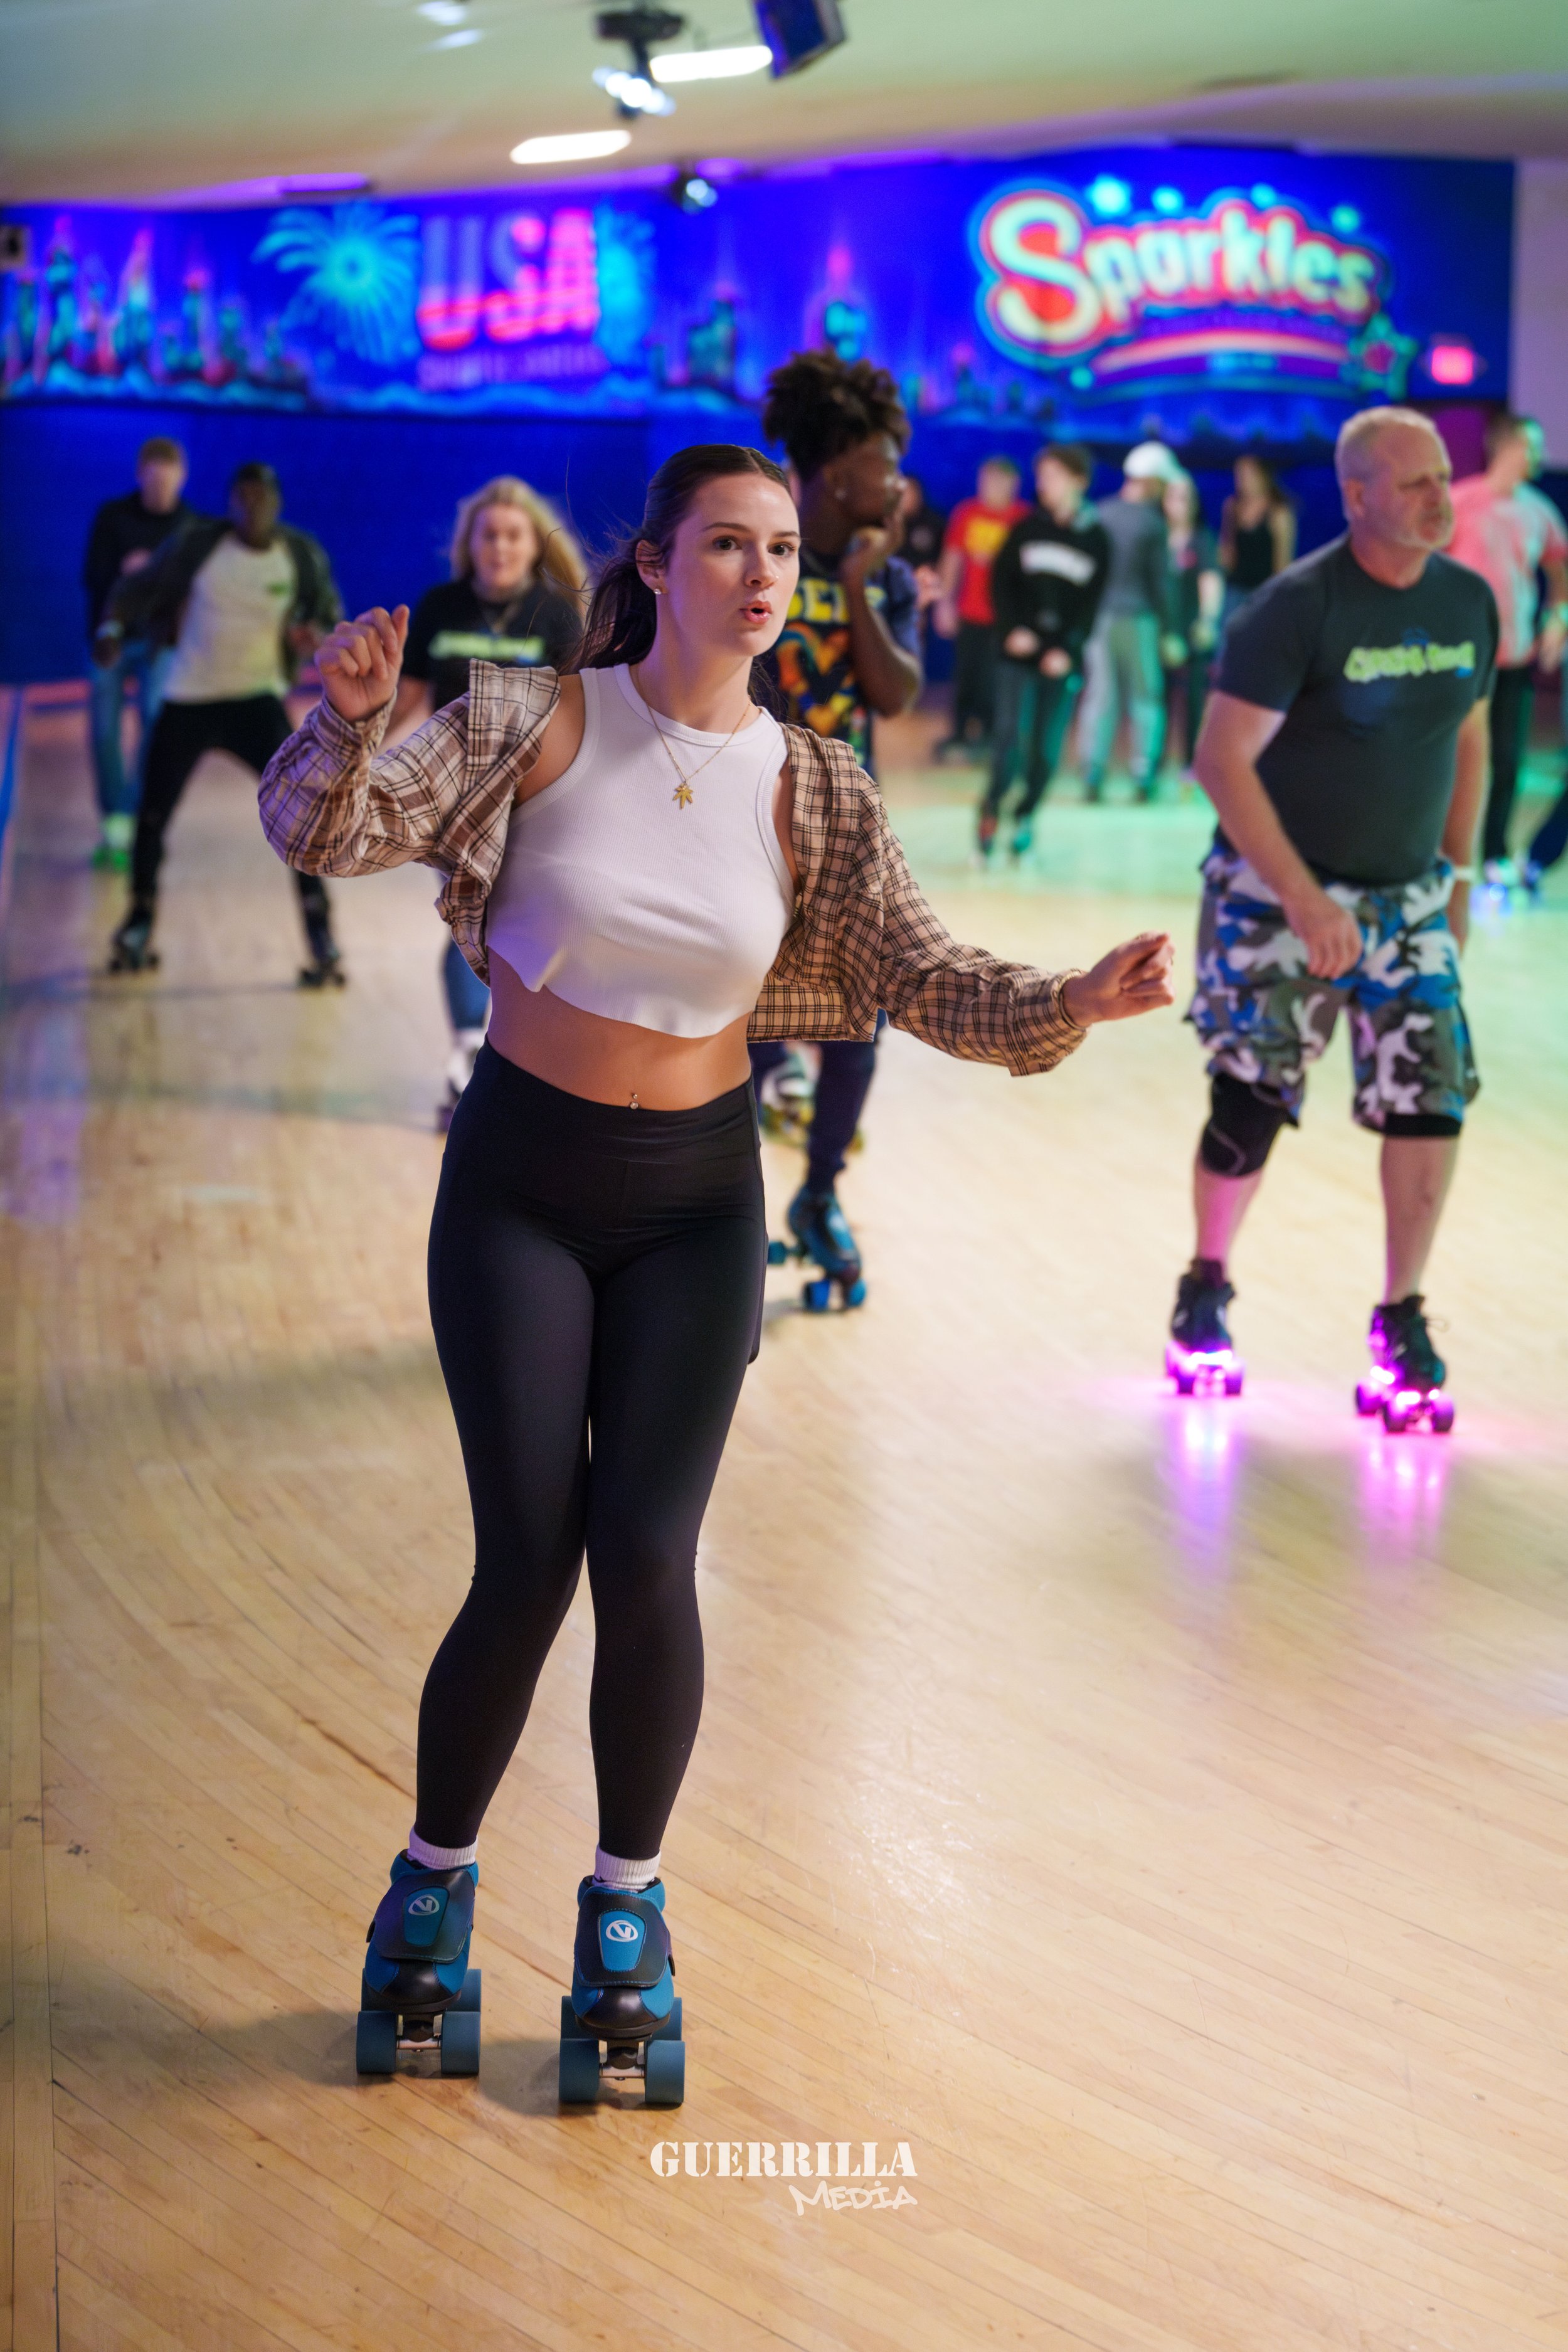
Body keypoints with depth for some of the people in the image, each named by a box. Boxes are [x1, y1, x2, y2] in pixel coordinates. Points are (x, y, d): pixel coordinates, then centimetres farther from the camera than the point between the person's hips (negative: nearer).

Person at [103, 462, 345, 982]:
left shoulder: (303, 555, -6)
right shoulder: (199, 543, -6)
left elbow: (330, 616, 5)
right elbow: (142, 591, 6)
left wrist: (316, 636, -17)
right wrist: (114, 626, -8)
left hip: (256, 700, -1)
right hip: (187, 700, 1)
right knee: (152, 817, 7)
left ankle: (321, 938, -14)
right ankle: (139, 928, 29)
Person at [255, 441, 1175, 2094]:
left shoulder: (812, 791, -3)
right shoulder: (536, 727, -8)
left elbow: (921, 978, -5)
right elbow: (323, 837, -14)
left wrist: (1068, 1004, -24)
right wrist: (346, 718, -35)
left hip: (696, 1198, 1)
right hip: (519, 1182, -1)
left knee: (646, 1558, -9)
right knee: (527, 1566, -7)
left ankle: (626, 1901, 14)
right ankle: (435, 1878, 18)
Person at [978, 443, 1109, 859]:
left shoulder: (1095, 539, 3)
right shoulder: (1027, 528, 5)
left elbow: (1093, 602, 0)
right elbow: (1002, 580, 4)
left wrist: (1068, 649, -11)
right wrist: (1012, 629, -11)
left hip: (1062, 659, 0)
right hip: (1019, 652, 0)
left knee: (1047, 746, 2)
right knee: (1011, 734, -11)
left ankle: (1026, 817, 18)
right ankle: (992, 806, 7)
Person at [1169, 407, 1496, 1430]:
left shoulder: (1469, 602, 1)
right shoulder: (1299, 607, -16)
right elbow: (1223, 760, -17)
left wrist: (1458, 876, 8)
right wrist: (1303, 899, -22)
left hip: (1408, 898, 4)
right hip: (1278, 894, -4)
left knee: (1435, 1097, -8)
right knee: (1253, 1108, 0)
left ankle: (1402, 1320, 6)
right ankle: (1206, 1291, 25)